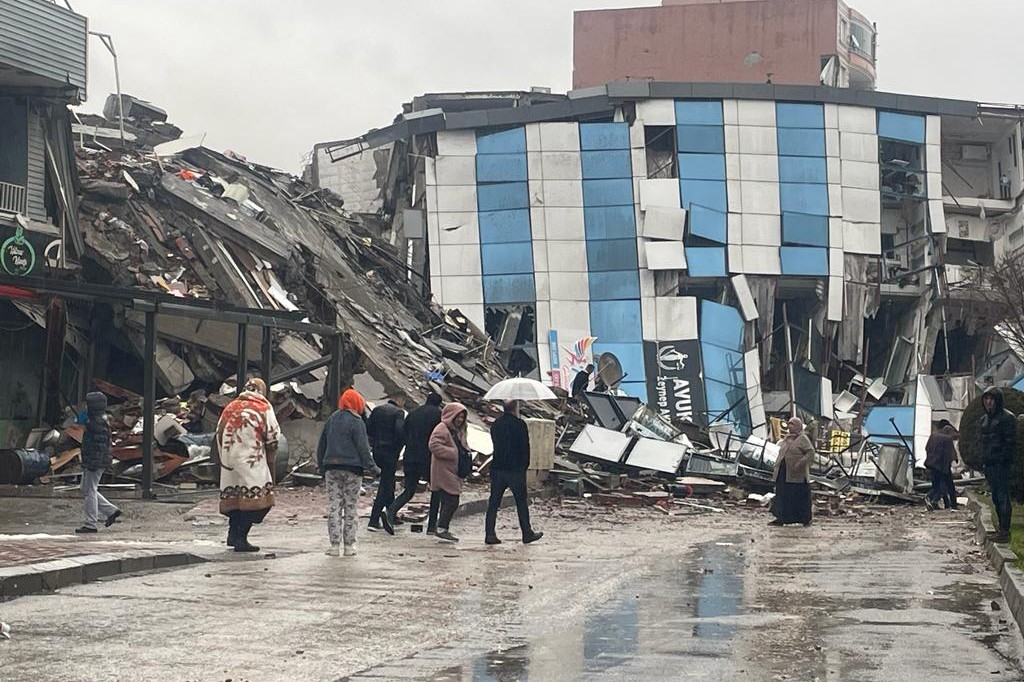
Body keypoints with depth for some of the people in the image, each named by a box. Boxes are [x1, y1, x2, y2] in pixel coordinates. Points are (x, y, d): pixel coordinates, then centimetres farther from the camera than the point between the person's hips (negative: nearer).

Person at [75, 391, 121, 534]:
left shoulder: (99, 423, -18)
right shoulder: (93, 420, 15)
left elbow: (100, 445, -23)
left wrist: (93, 464, -25)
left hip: (95, 463, -11)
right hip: (90, 463, 11)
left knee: (90, 492, -4)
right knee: (86, 491, 15)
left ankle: (90, 525, 1)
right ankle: (111, 511, 17)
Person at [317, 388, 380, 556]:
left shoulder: (332, 419, 10)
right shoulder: (356, 422, -7)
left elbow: (321, 445, 16)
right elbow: (362, 448, -10)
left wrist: (321, 465, 25)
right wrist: (371, 467, -4)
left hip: (331, 468, 4)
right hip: (352, 469, -4)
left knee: (334, 506, 4)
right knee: (350, 506, 4)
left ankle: (334, 545, 1)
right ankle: (349, 545, 5)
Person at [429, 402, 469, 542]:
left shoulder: (458, 431, 19)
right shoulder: (442, 429, -12)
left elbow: (462, 446, 32)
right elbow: (433, 445, -24)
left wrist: (466, 452, 8)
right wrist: (453, 453, -22)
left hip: (453, 472, 10)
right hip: (444, 472, -10)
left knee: (450, 502, 11)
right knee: (451, 501, -13)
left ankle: (443, 529, 17)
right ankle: (442, 529, -8)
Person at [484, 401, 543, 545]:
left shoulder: (495, 424, 8)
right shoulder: (520, 425, -11)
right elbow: (525, 447, -9)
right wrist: (525, 465, 3)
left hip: (497, 468, 5)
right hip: (516, 469, -5)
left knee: (494, 501, 5)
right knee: (521, 502, 5)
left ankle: (489, 534, 0)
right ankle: (527, 533, 12)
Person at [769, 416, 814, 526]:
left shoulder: (802, 438, -6)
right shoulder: (787, 438, 16)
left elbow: (811, 452, -14)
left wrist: (800, 463, -23)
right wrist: (776, 466, 12)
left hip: (797, 474, -7)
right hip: (783, 472, 7)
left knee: (801, 496, 0)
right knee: (782, 495, 7)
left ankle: (806, 519, 10)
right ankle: (781, 518, 11)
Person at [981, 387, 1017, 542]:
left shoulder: (1007, 417, -8)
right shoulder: (984, 419, 17)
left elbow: (1011, 442, -12)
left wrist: (1005, 460, -17)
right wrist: (983, 461, 15)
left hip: (1001, 464, -8)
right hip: (989, 464, 8)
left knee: (1003, 496, -8)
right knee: (995, 497, 12)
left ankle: (1005, 532, -7)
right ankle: (1002, 528, 20)